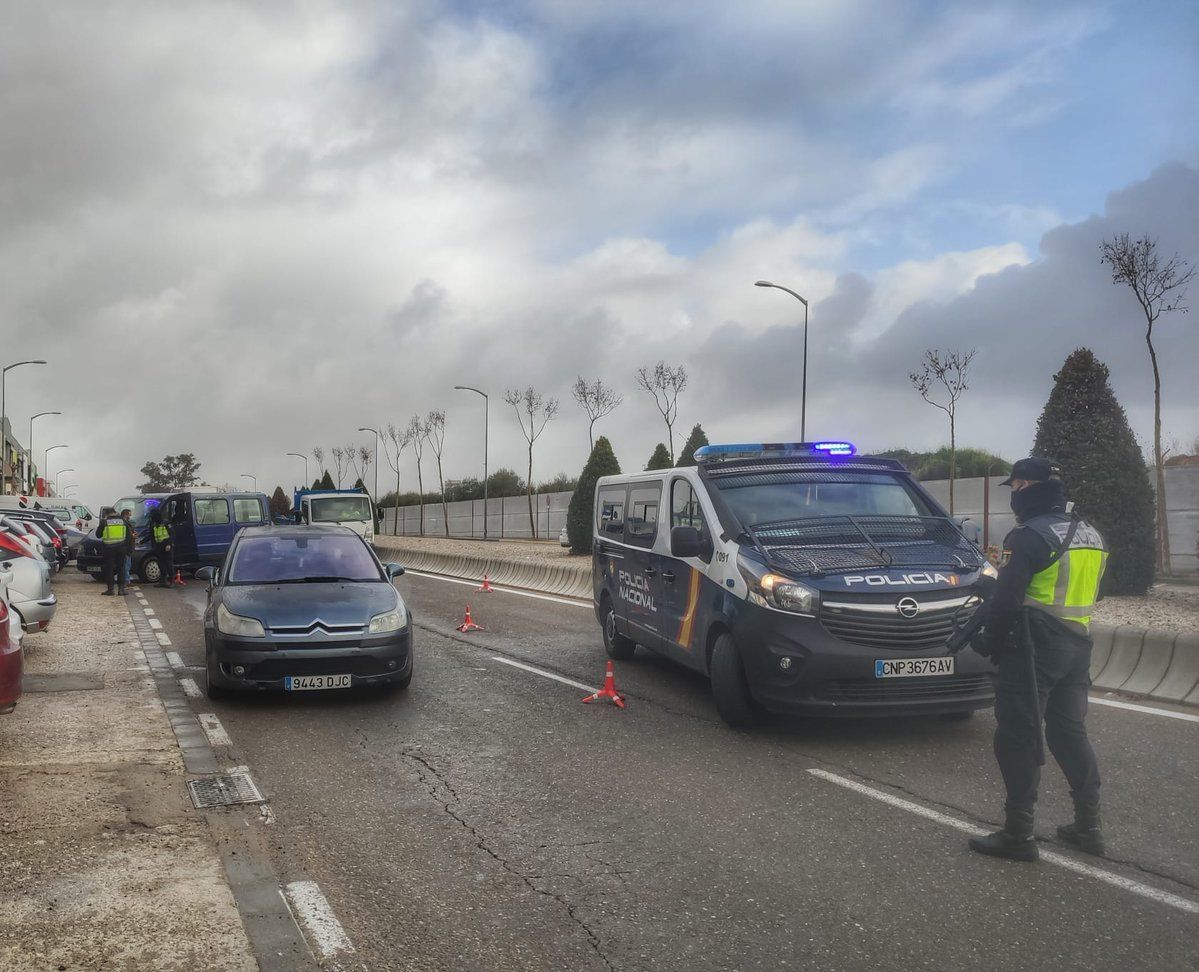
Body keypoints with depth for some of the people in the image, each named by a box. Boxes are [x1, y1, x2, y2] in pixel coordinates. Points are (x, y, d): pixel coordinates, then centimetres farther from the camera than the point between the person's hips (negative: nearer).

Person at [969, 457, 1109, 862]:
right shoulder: (1090, 536, 14)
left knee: (1018, 737, -2)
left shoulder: (1030, 536, -14)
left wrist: (992, 641, -4)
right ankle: (1088, 826, 24)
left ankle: (1018, 835, 0)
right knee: (1070, 732, 18)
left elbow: (1006, 598, -18)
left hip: (1034, 647, -9)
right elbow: (1087, 593, 18)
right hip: (1078, 647, 9)